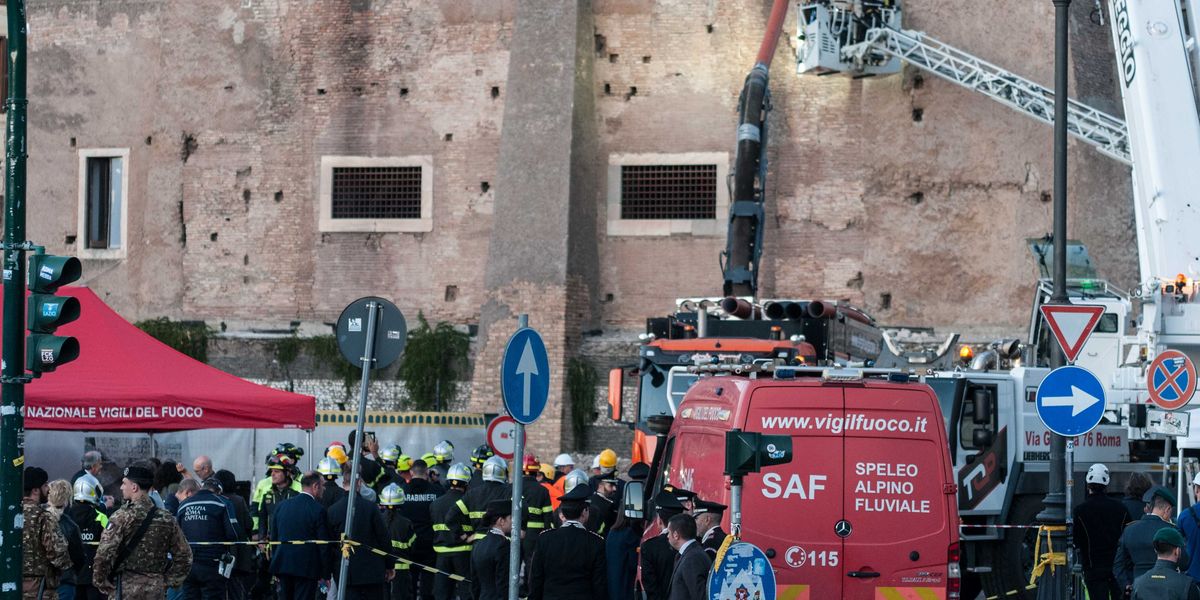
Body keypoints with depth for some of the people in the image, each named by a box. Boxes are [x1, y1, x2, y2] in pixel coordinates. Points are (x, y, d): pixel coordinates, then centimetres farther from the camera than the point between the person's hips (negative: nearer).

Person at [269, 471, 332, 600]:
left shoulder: (282, 506, 5)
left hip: (283, 564, 5)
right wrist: (325, 574, -1)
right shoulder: (318, 510, -11)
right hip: (307, 568, -5)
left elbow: (273, 537, 11)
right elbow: (323, 545, -9)